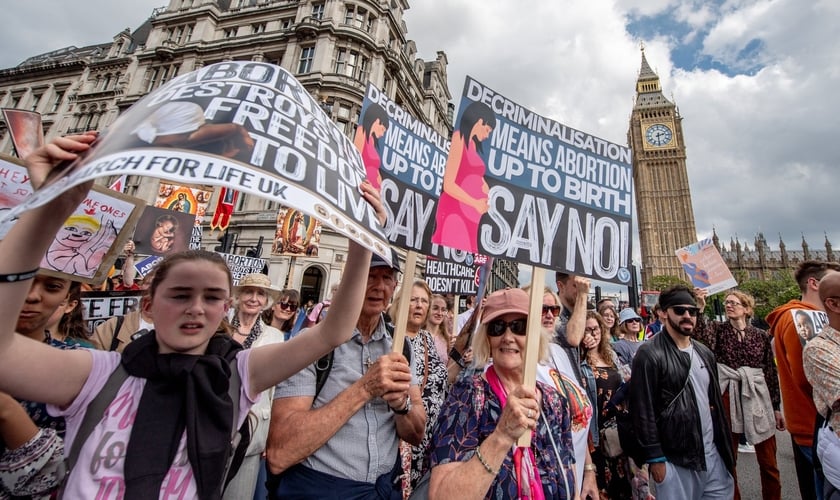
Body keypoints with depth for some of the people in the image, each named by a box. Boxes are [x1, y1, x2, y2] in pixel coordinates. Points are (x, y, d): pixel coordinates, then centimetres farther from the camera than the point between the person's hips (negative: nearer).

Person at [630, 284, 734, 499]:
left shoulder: (705, 353, 11)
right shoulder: (649, 354, -14)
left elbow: (716, 400, 17)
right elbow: (643, 410, -16)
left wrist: (725, 446, 14)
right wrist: (654, 457, -15)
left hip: (713, 453, 7)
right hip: (674, 459, -7)